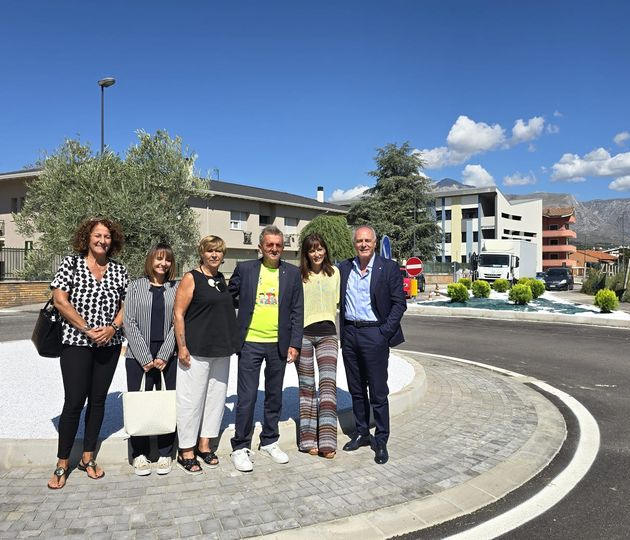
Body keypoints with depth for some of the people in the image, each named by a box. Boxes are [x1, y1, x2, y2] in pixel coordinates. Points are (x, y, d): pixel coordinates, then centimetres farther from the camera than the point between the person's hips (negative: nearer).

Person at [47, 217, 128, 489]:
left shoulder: (119, 270, 6)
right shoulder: (71, 263, -2)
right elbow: (60, 300, -8)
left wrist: (113, 327, -11)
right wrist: (86, 329, -13)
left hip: (109, 344, 3)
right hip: (76, 343, -3)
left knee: (98, 400, 10)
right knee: (74, 402, -3)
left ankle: (88, 458, 24)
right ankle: (62, 463, 14)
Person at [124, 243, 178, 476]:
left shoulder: (176, 288, 6)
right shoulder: (136, 286, 4)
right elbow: (129, 322, -2)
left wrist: (163, 356, -8)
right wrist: (145, 358, -8)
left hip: (167, 356, 1)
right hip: (138, 356, 0)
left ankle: (165, 453, 18)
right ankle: (140, 454, 19)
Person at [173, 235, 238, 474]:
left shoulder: (222, 280, 12)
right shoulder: (191, 278, -6)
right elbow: (179, 314, -10)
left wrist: (230, 343, 16)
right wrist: (182, 347, -15)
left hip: (221, 351, 7)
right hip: (196, 351, -6)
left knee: (216, 396, 12)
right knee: (191, 399, 0)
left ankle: (204, 444, 26)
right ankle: (186, 451, 14)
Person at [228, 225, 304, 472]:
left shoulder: (292, 273, 3)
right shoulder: (245, 269, 0)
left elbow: (297, 311, 3)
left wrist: (295, 344, -2)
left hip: (279, 345, 2)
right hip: (250, 342, -2)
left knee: (274, 396, 13)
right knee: (246, 397, 1)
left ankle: (269, 442, 30)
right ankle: (241, 447, 16)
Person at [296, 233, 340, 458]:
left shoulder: (334, 272, 9)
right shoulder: (299, 276, -3)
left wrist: (329, 321, 13)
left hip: (327, 333, 2)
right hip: (303, 334, -2)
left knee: (328, 384, -6)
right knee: (306, 387, 6)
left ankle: (327, 441, -3)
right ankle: (308, 439, 14)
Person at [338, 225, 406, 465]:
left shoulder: (389, 268, -3)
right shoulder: (344, 268, 7)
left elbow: (399, 303, -4)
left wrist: (384, 333, -11)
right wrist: (340, 332, 4)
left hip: (374, 334, -4)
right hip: (349, 334, 4)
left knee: (378, 393, 1)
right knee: (356, 390, 14)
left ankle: (381, 441, 13)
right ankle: (361, 434, 28)